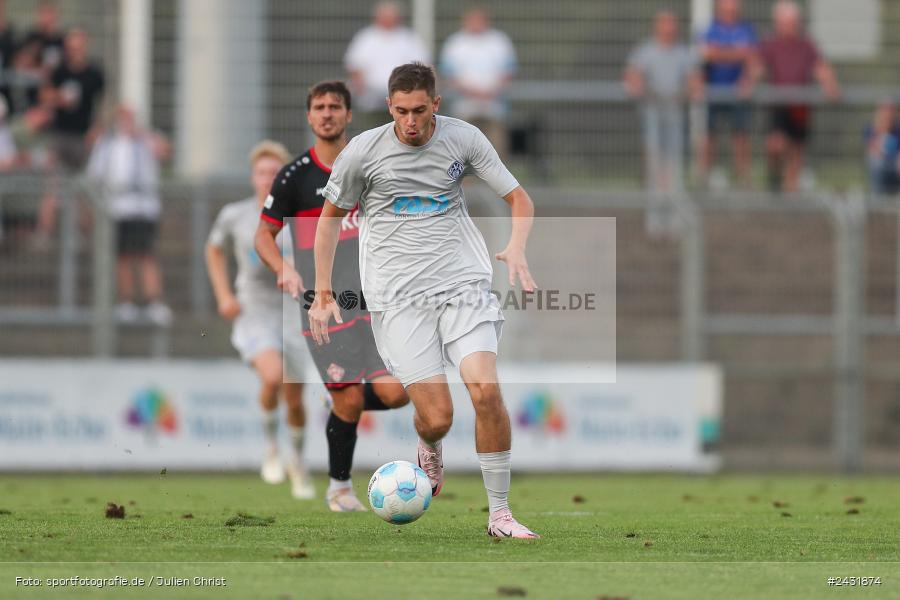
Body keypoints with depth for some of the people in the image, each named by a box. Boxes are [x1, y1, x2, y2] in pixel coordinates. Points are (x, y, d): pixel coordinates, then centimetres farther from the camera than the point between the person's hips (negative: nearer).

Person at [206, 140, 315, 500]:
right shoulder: (235, 216, -1)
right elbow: (214, 250, 18)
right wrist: (223, 295, 7)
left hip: (291, 317, 1)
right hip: (253, 316, -1)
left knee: (294, 399, 7)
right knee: (273, 377, -28)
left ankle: (298, 461, 36)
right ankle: (270, 444, -3)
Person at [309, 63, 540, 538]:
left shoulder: (463, 139, 0)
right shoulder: (363, 152, -3)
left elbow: (520, 199, 8)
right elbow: (331, 216, 12)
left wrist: (516, 250, -13)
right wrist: (323, 296, 8)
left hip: (463, 284, 1)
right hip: (398, 297, -1)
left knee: (486, 392, -16)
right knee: (437, 418, -11)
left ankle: (499, 514, -5)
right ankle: (429, 449, 28)